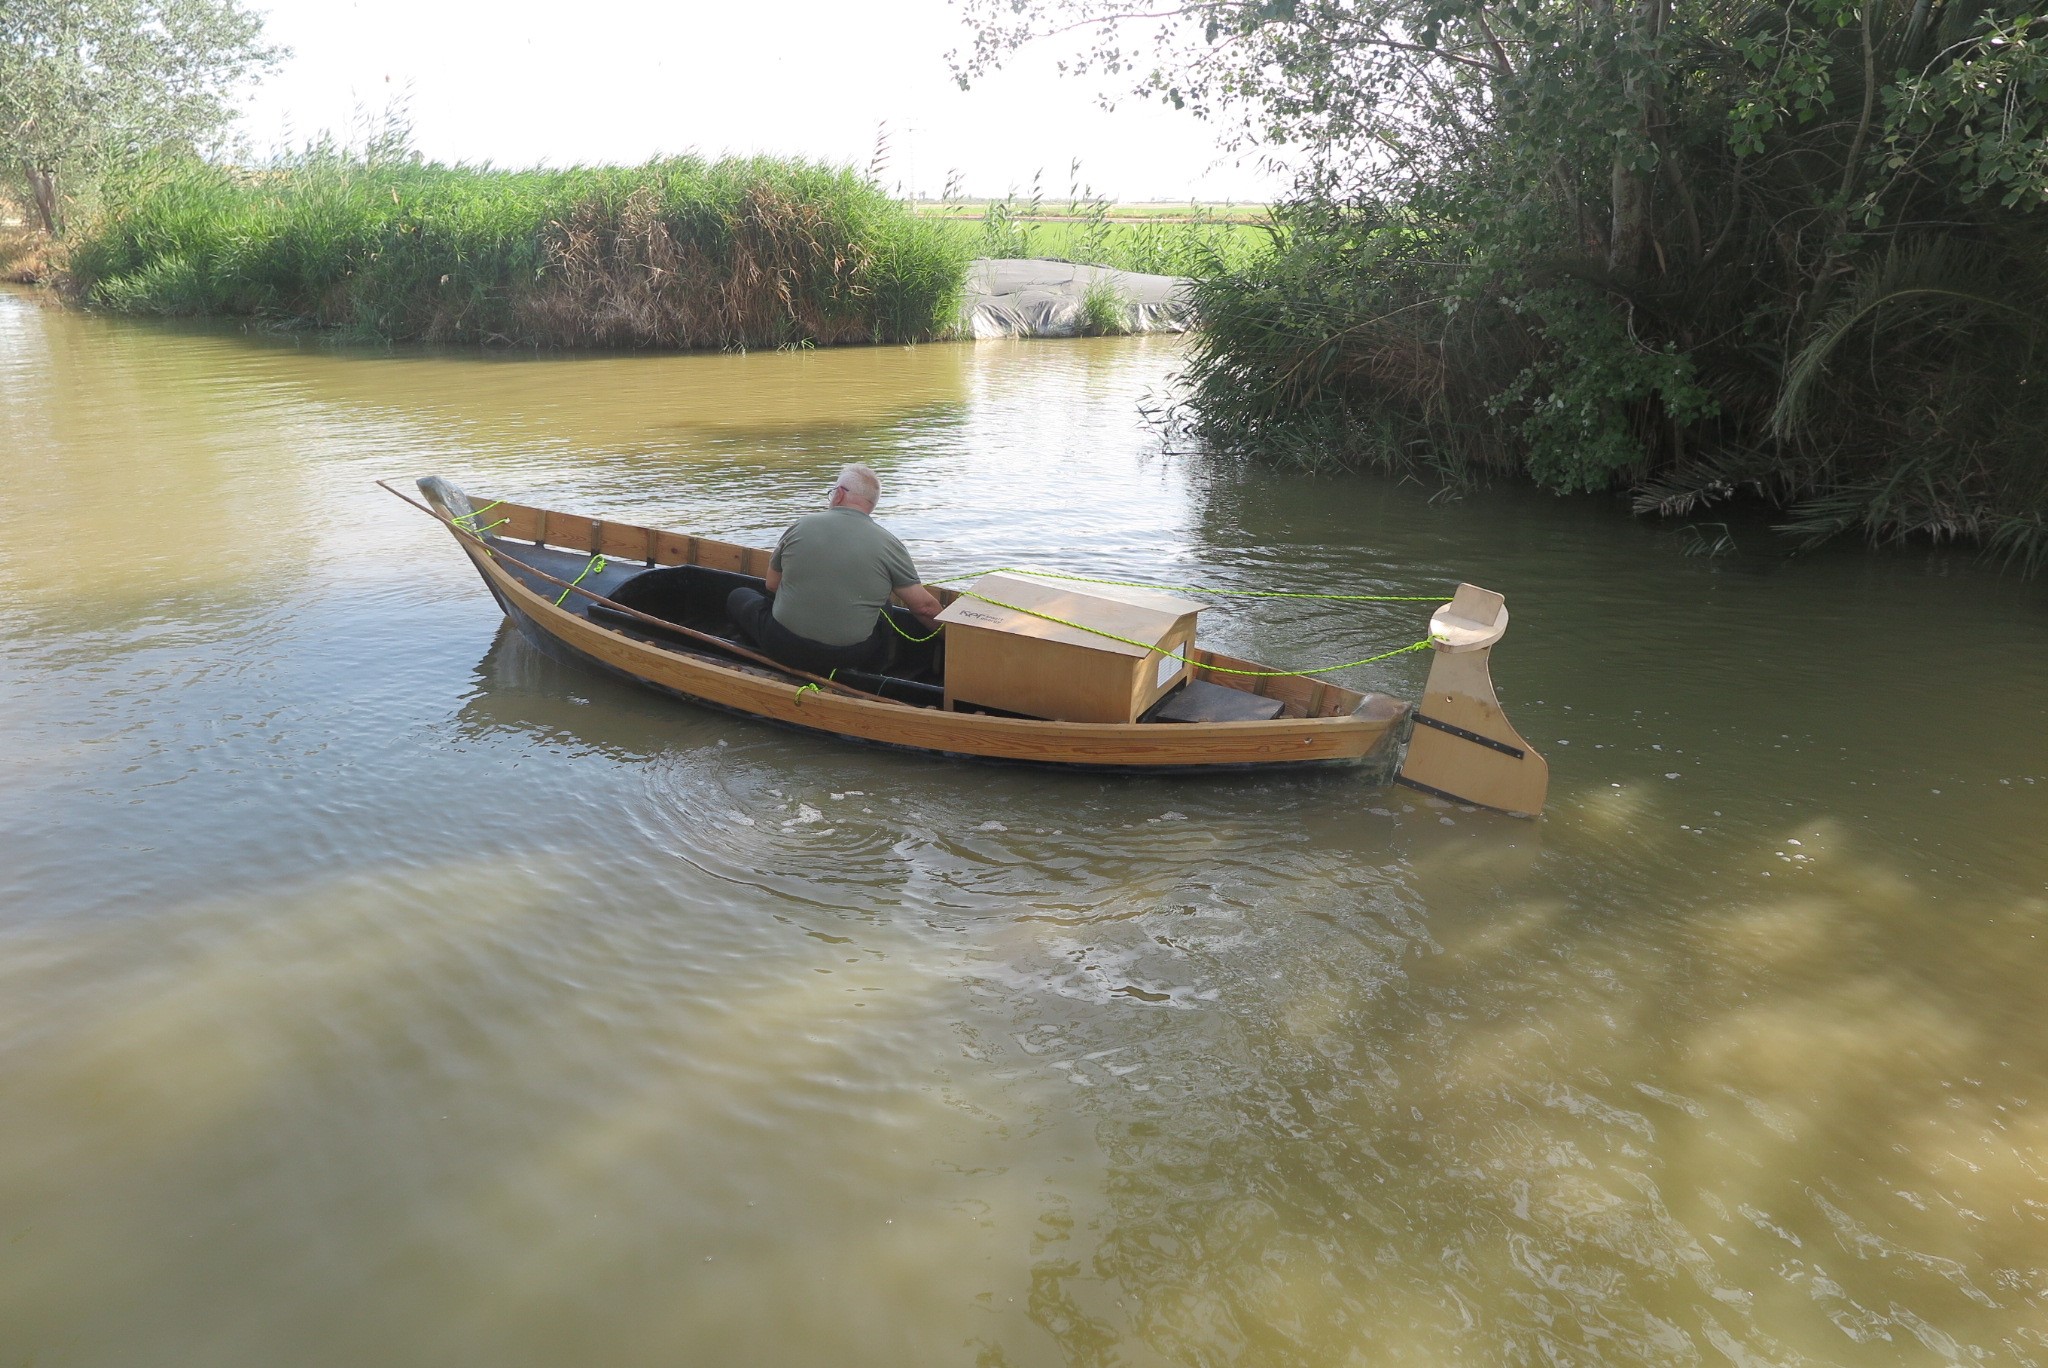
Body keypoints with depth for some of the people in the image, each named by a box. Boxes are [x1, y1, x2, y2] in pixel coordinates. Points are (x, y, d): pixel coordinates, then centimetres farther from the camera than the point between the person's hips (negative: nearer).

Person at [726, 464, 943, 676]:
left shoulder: (801, 525, -3)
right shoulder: (889, 544, -5)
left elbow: (771, 585, 9)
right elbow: (925, 607, -4)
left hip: (783, 649, 0)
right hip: (851, 658, 0)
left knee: (738, 597, 27)